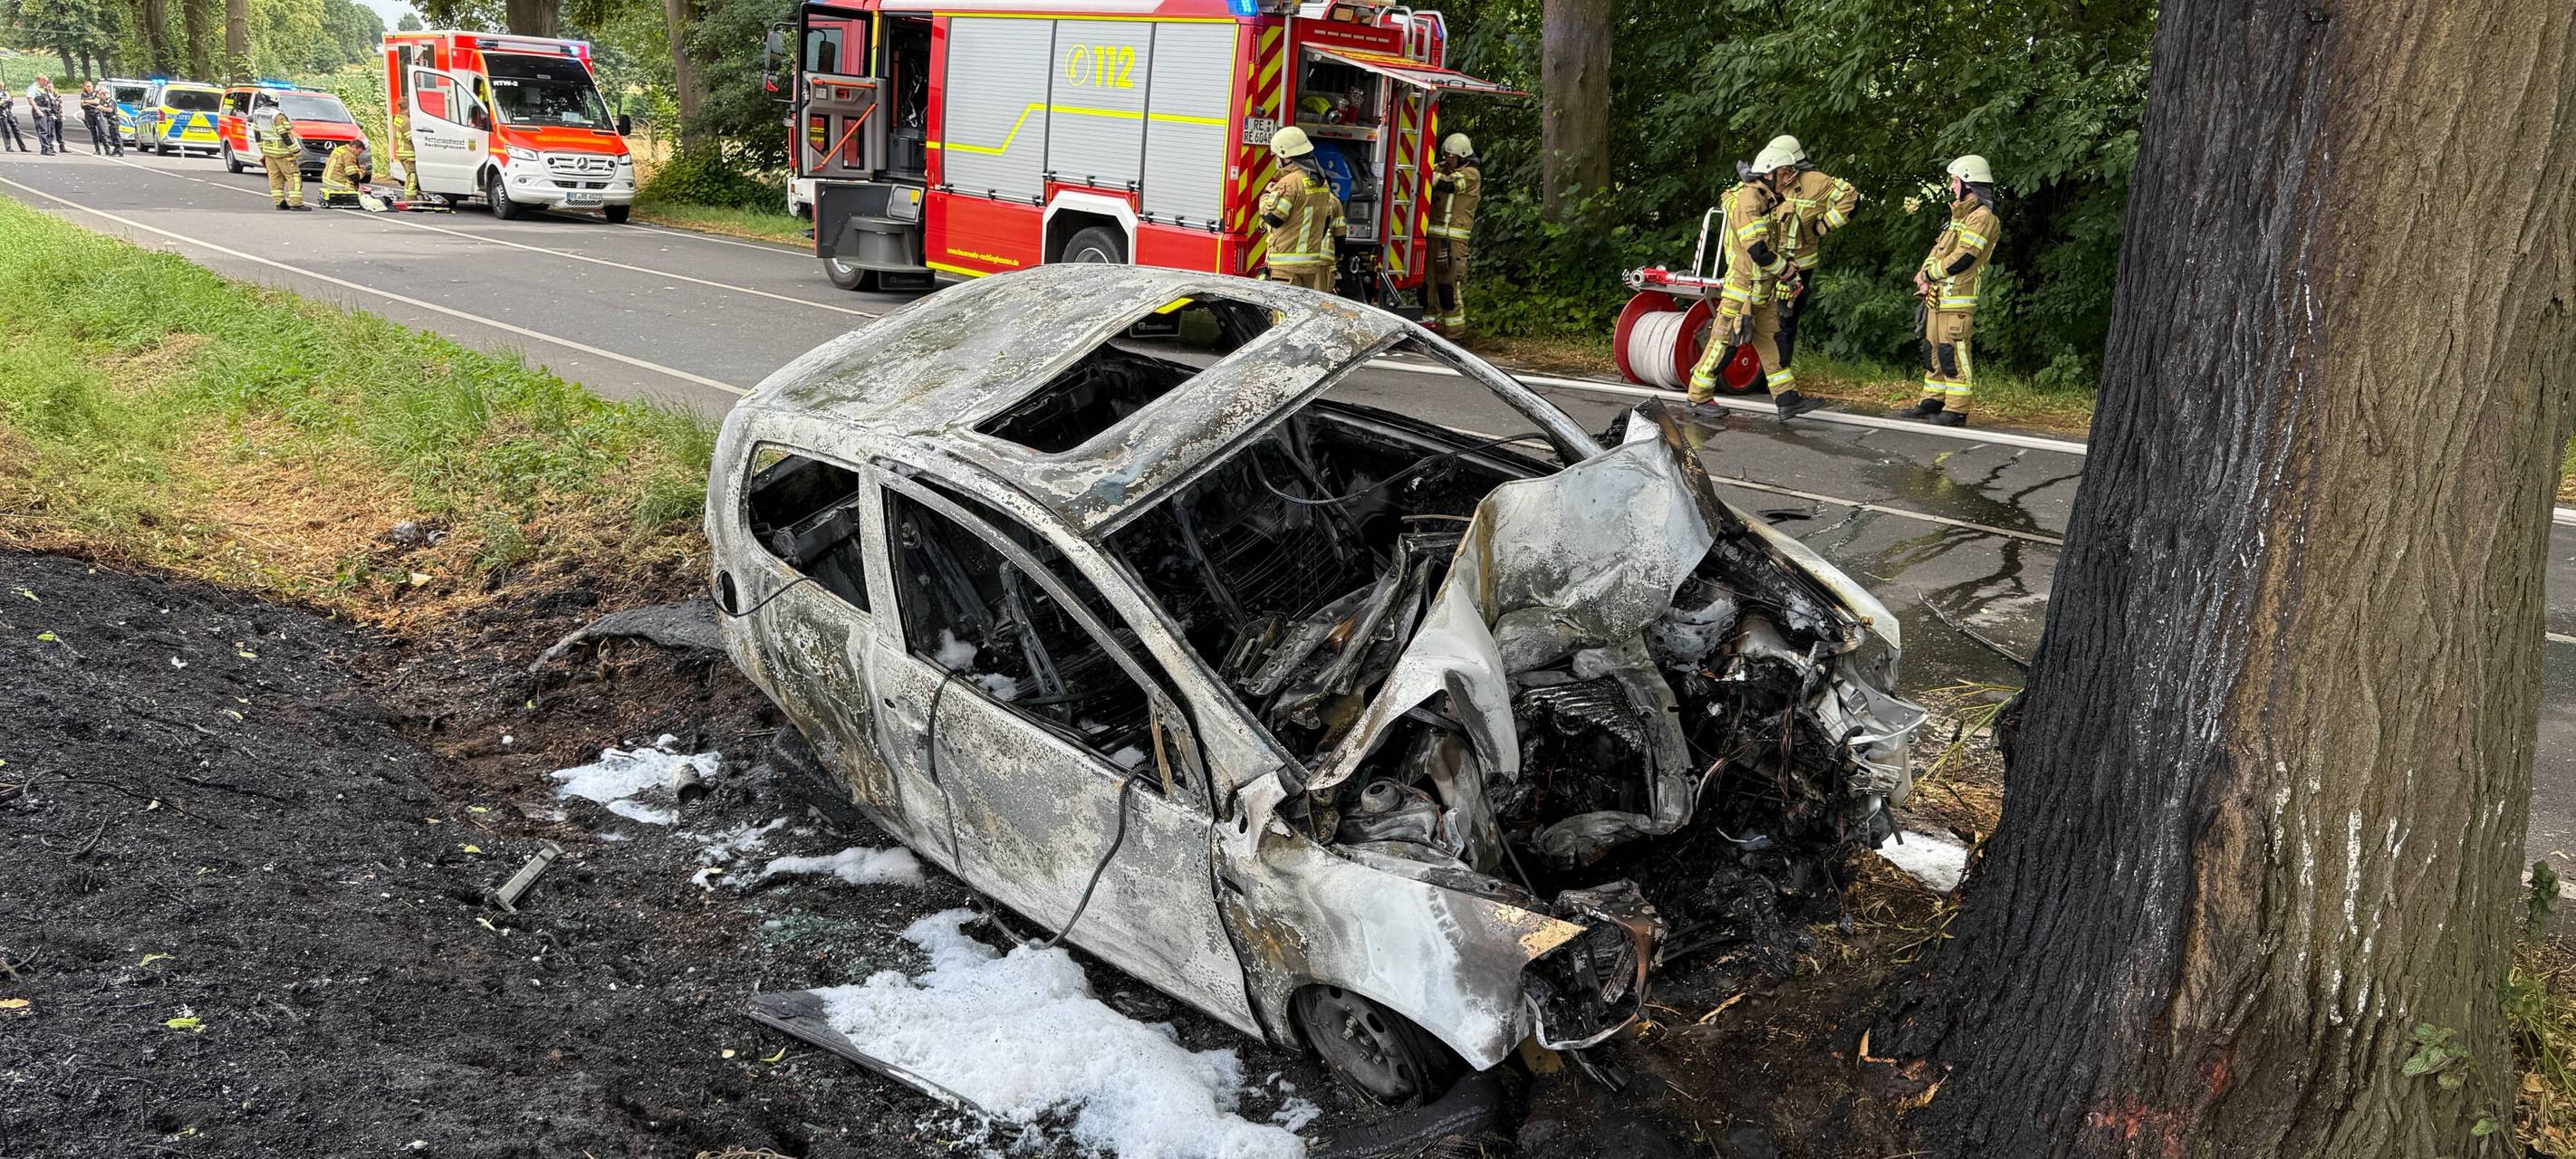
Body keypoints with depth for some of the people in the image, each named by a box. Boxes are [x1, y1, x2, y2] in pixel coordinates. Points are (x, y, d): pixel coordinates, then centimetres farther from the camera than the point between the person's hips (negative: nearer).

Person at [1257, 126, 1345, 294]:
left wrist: (1267, 195, 3)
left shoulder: (1290, 182, -13)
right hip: (1318, 263, 8)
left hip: (1290, 264, -8)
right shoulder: (1322, 182, 14)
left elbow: (1272, 218, -16)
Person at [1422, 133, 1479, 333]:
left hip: (1453, 237, -7)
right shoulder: (1442, 168, 18)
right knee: (1427, 277, 10)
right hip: (1432, 233, 7)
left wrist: (1428, 173, -23)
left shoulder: (1471, 174, -3)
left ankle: (1455, 327, -5)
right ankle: (1429, 317, 21)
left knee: (1450, 281, -9)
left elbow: (1449, 184, -19)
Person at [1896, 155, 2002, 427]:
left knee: (1953, 353, -9)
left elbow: (1962, 259, -19)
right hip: (1938, 297, 10)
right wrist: (1926, 279, 1)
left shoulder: (1982, 217, -12)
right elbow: (1939, 251, 19)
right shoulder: (1961, 215, 21)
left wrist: (1927, 274, -8)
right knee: (1933, 350, 13)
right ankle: (1933, 401, 21)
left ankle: (1956, 410, -7)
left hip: (1957, 300, -10)